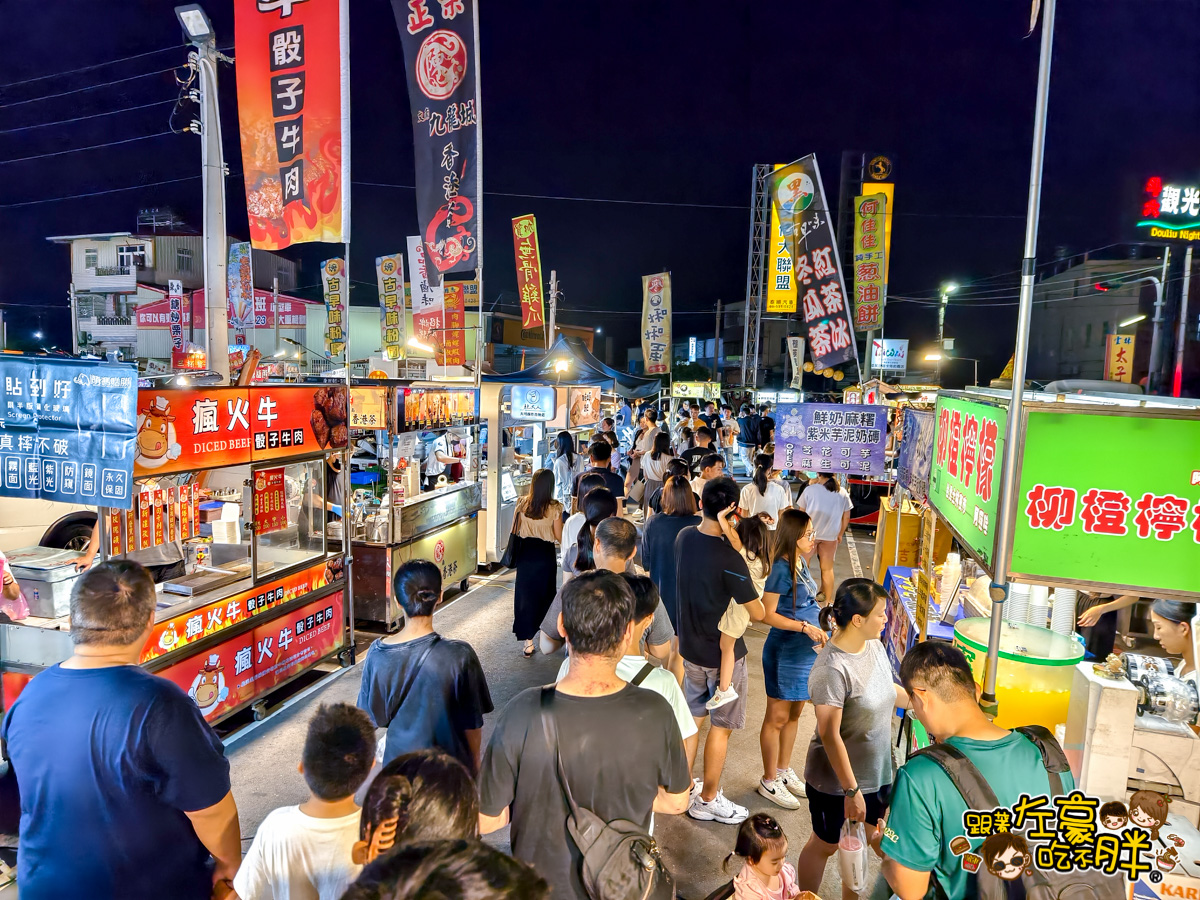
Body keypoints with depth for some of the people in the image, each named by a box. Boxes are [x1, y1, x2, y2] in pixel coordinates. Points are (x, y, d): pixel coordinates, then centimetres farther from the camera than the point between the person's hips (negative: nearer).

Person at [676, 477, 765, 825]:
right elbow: (757, 613, -21)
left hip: (690, 647, 6)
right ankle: (708, 800, 26)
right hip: (724, 654, -6)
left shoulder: (684, 537, -8)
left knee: (693, 718, 22)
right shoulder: (730, 558, -28)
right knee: (721, 726, 11)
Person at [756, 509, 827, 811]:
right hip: (784, 652, -8)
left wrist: (817, 632, 12)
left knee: (794, 714, 21)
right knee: (777, 719, 7)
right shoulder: (782, 569, -22)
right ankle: (770, 781, 23)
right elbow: (768, 614, -21)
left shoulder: (801, 563, 4)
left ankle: (784, 770, 38)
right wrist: (805, 626, -24)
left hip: (804, 650, 8)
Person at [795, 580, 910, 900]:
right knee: (825, 845, 17)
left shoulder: (874, 646, -6)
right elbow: (830, 736, -25)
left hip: (876, 774, 7)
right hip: (836, 782, -7)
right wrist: (851, 791, -20)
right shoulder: (832, 669, -30)